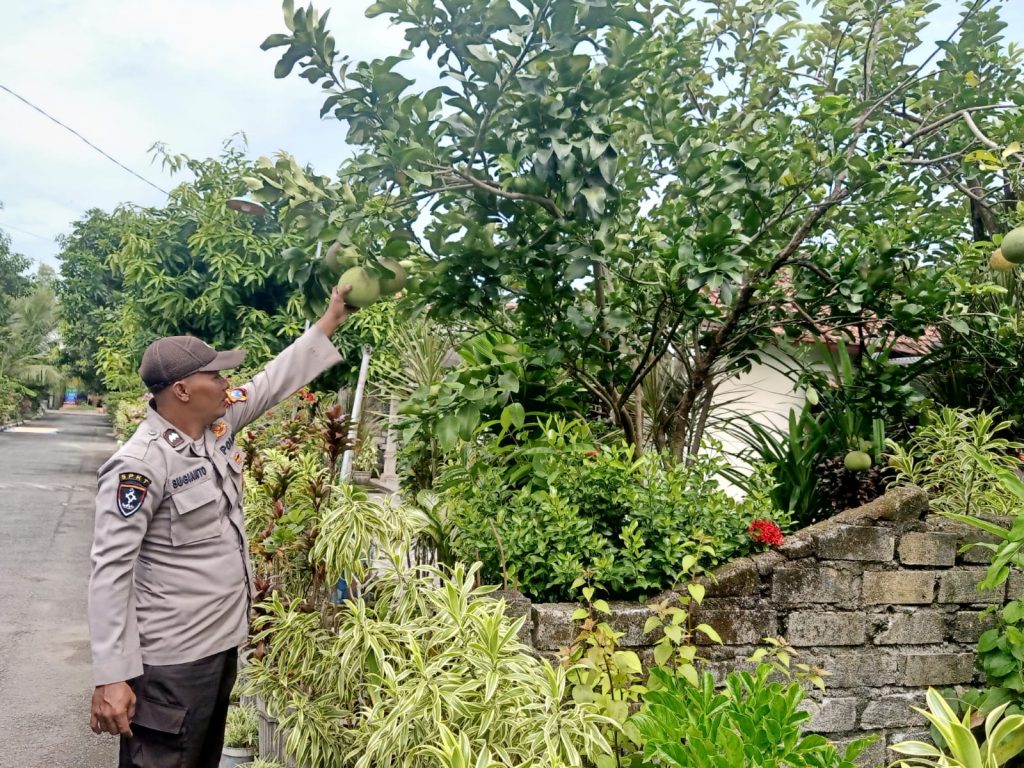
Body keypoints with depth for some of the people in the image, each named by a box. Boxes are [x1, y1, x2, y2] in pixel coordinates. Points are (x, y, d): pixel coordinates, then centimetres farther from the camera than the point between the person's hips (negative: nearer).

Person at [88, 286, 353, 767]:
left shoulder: (219, 424, 1)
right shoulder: (140, 464, -22)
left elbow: (273, 383, 15)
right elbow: (111, 570, -22)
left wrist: (328, 324, 15)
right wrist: (111, 678, -24)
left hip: (223, 640, 9)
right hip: (173, 659, -8)